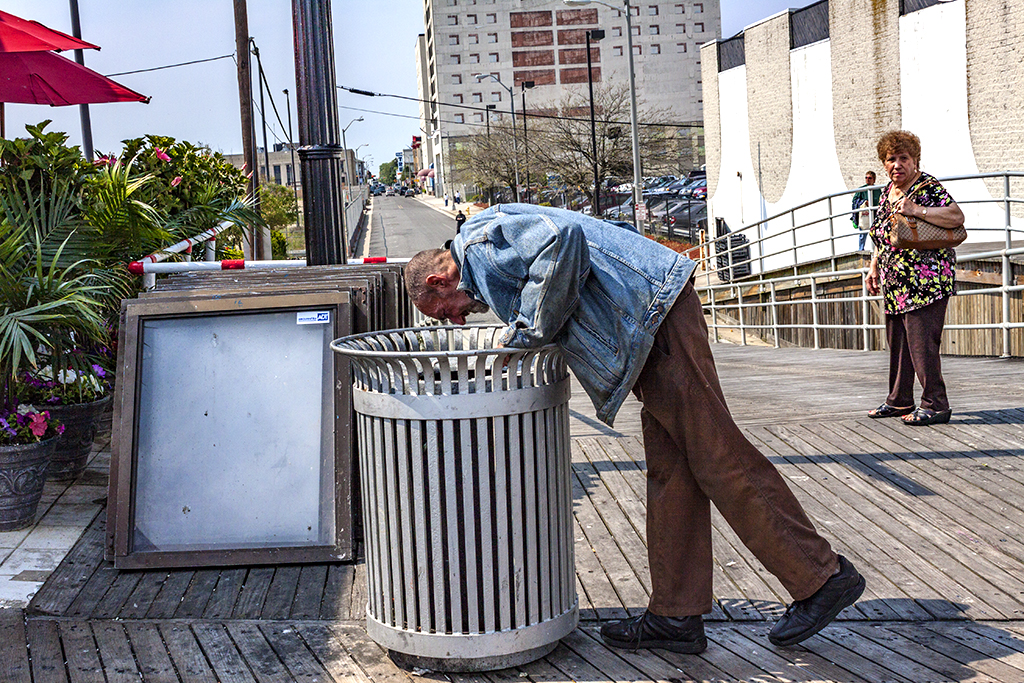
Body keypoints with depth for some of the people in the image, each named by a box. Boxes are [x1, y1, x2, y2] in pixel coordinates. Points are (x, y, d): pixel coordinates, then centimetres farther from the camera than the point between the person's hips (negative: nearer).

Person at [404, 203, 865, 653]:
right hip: (650, 325, 11)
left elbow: (564, 238, -22)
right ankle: (675, 616, 14)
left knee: (716, 456, -6)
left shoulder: (479, 240, -5)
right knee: (668, 468, 9)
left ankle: (822, 577, 3)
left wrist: (528, 332, -14)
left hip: (654, 306, -11)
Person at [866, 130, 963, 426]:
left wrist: (917, 210, -29)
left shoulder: (929, 188, -9)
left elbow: (957, 217, -23)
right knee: (897, 342, 13)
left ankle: (935, 405, -4)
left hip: (926, 281, -8)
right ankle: (899, 401, 24)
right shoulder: (888, 191, 15)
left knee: (921, 342, -11)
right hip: (895, 284, 8)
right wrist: (874, 268, 20)